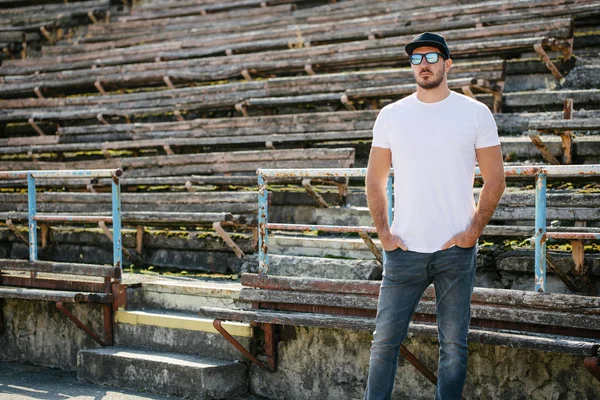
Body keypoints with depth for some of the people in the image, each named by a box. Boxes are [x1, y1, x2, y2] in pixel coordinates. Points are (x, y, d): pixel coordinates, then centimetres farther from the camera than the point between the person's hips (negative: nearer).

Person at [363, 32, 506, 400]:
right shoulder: (391, 115, 6)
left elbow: (495, 179, 3)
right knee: (385, 340, 2)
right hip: (404, 250, 1)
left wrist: (473, 232, -6)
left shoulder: (475, 113, 1)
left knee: (454, 344, 5)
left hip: (456, 250, -1)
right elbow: (375, 180, 10)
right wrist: (384, 233, 1)